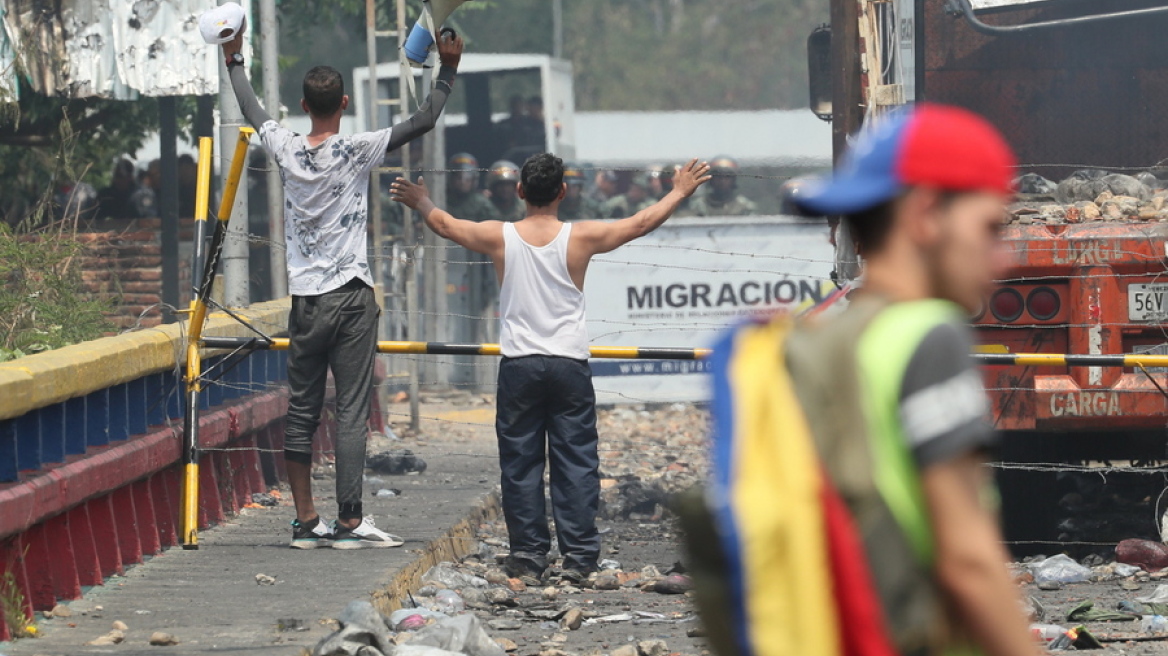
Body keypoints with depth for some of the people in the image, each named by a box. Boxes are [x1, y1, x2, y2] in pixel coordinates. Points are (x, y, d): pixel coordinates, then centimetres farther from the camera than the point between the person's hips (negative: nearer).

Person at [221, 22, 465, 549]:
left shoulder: (286, 151, 2)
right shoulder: (356, 152, -8)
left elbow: (252, 112, 21)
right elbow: (423, 122, -6)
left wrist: (235, 61, 35)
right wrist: (448, 71, 5)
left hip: (305, 302, 4)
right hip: (351, 298, -4)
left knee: (301, 411, 8)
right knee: (351, 412, -5)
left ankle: (306, 522, 12)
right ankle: (350, 522, -8)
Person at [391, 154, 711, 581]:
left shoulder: (500, 238, -3)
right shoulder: (580, 238, -5)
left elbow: (445, 226, 14)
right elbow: (641, 224, 5)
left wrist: (421, 203, 35)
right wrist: (680, 192, 20)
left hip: (518, 365, 1)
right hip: (569, 364, 0)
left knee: (520, 463, 7)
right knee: (576, 462, 3)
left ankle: (527, 555, 7)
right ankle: (578, 557, 1)